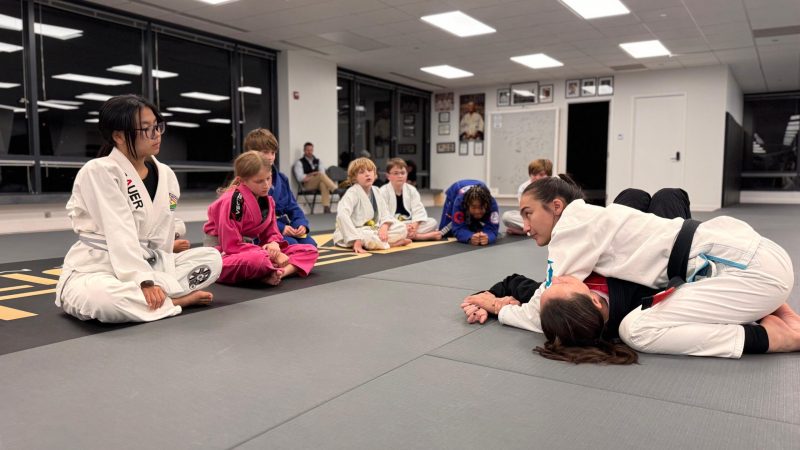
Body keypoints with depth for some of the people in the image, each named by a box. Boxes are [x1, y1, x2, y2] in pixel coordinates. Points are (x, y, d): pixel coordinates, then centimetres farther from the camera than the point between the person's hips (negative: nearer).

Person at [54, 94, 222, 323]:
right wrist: (144, 281, -31)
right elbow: (120, 235, -25)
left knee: (211, 258, -3)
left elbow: (161, 238, 2)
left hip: (146, 264, 6)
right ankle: (176, 300, -16)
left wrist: (157, 281, -9)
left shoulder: (166, 175, 3)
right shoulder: (98, 172, -16)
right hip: (94, 269, -6)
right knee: (103, 298, -41)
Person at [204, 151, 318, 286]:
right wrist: (269, 254, -22)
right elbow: (232, 246, -21)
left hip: (253, 250, 9)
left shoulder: (267, 200, 5)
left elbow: (271, 233, 11)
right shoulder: (234, 200, -18)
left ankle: (277, 274, -27)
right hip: (226, 256, -9)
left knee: (310, 250, -1)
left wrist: (274, 244, -15)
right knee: (259, 259, -45)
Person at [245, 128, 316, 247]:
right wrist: (280, 228, -21)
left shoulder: (281, 178, 12)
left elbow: (292, 206, 14)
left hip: (284, 226, 7)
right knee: (292, 245, -29)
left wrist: (302, 223, -6)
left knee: (310, 244, -13)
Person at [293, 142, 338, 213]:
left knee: (324, 184, -36)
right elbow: (300, 178, -3)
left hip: (319, 183, 3)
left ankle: (326, 207, -46)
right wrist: (312, 175, -9)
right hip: (307, 184, -3)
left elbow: (323, 172, 9)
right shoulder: (299, 162, 7)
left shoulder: (317, 161, 20)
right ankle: (336, 190, -43)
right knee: (321, 175, -33)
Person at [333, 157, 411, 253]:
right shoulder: (352, 193, -18)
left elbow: (384, 212, 7)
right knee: (367, 238, -39)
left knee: (401, 228, 0)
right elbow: (342, 215, -33)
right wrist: (356, 239, -38)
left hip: (373, 229, 7)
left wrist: (384, 227, -17)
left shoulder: (376, 191, 5)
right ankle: (394, 243, -12)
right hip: (356, 232, -7)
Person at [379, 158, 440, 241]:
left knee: (432, 222, -13)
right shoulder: (383, 192, -8)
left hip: (409, 225, 4)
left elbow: (418, 210, -4)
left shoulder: (411, 190, 4)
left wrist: (415, 225, -24)